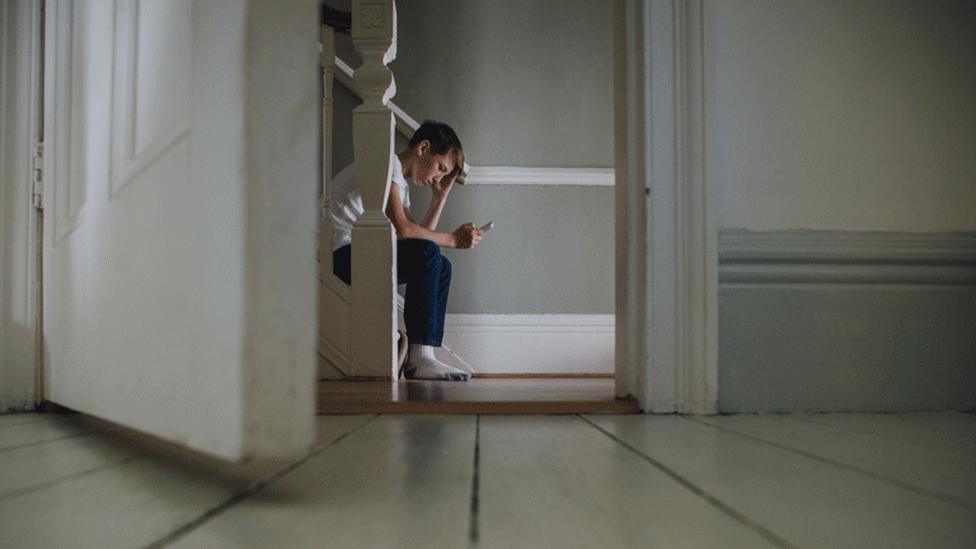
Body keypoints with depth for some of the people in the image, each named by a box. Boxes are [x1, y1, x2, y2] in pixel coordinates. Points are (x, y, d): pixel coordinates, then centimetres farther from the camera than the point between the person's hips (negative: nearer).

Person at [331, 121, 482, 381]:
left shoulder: (401, 185, 22)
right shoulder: (387, 162, -8)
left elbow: (420, 235, 10)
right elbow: (401, 228, -19)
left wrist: (440, 196, 11)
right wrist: (453, 239, -11)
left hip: (357, 254, 10)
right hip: (340, 254, -10)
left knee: (441, 267, 7)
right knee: (427, 255, -24)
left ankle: (423, 355, -1)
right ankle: (420, 358, -24)